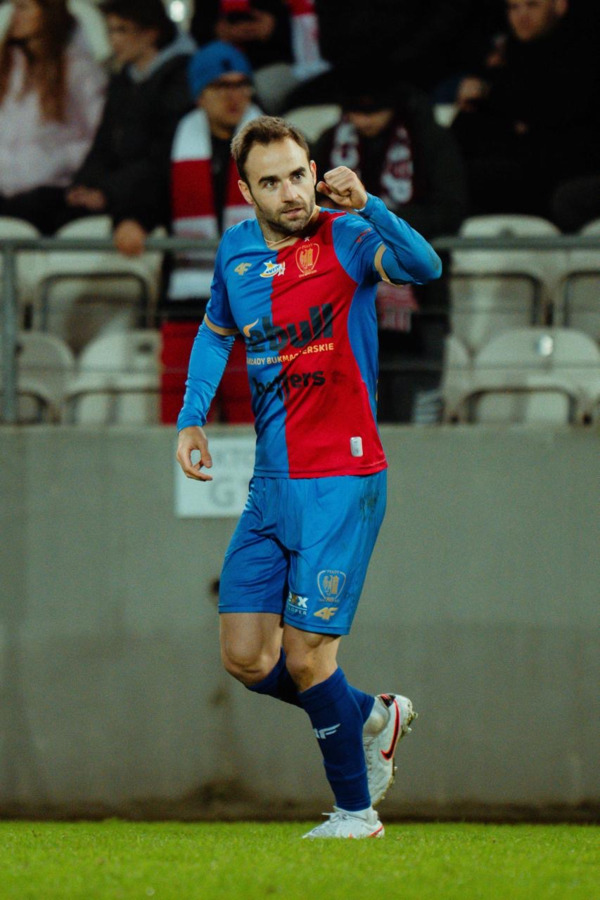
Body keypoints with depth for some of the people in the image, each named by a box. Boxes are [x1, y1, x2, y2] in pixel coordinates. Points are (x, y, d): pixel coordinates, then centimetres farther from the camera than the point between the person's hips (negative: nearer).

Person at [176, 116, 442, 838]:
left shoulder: (345, 239, -11)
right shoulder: (236, 250, 7)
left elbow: (425, 267, -30)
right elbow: (215, 331, 25)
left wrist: (367, 208, -45)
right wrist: (192, 418, 12)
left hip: (342, 480, -6)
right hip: (271, 482, 6)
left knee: (306, 656, -7)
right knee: (246, 658, 4)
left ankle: (356, 810, 12)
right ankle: (372, 717, 29)